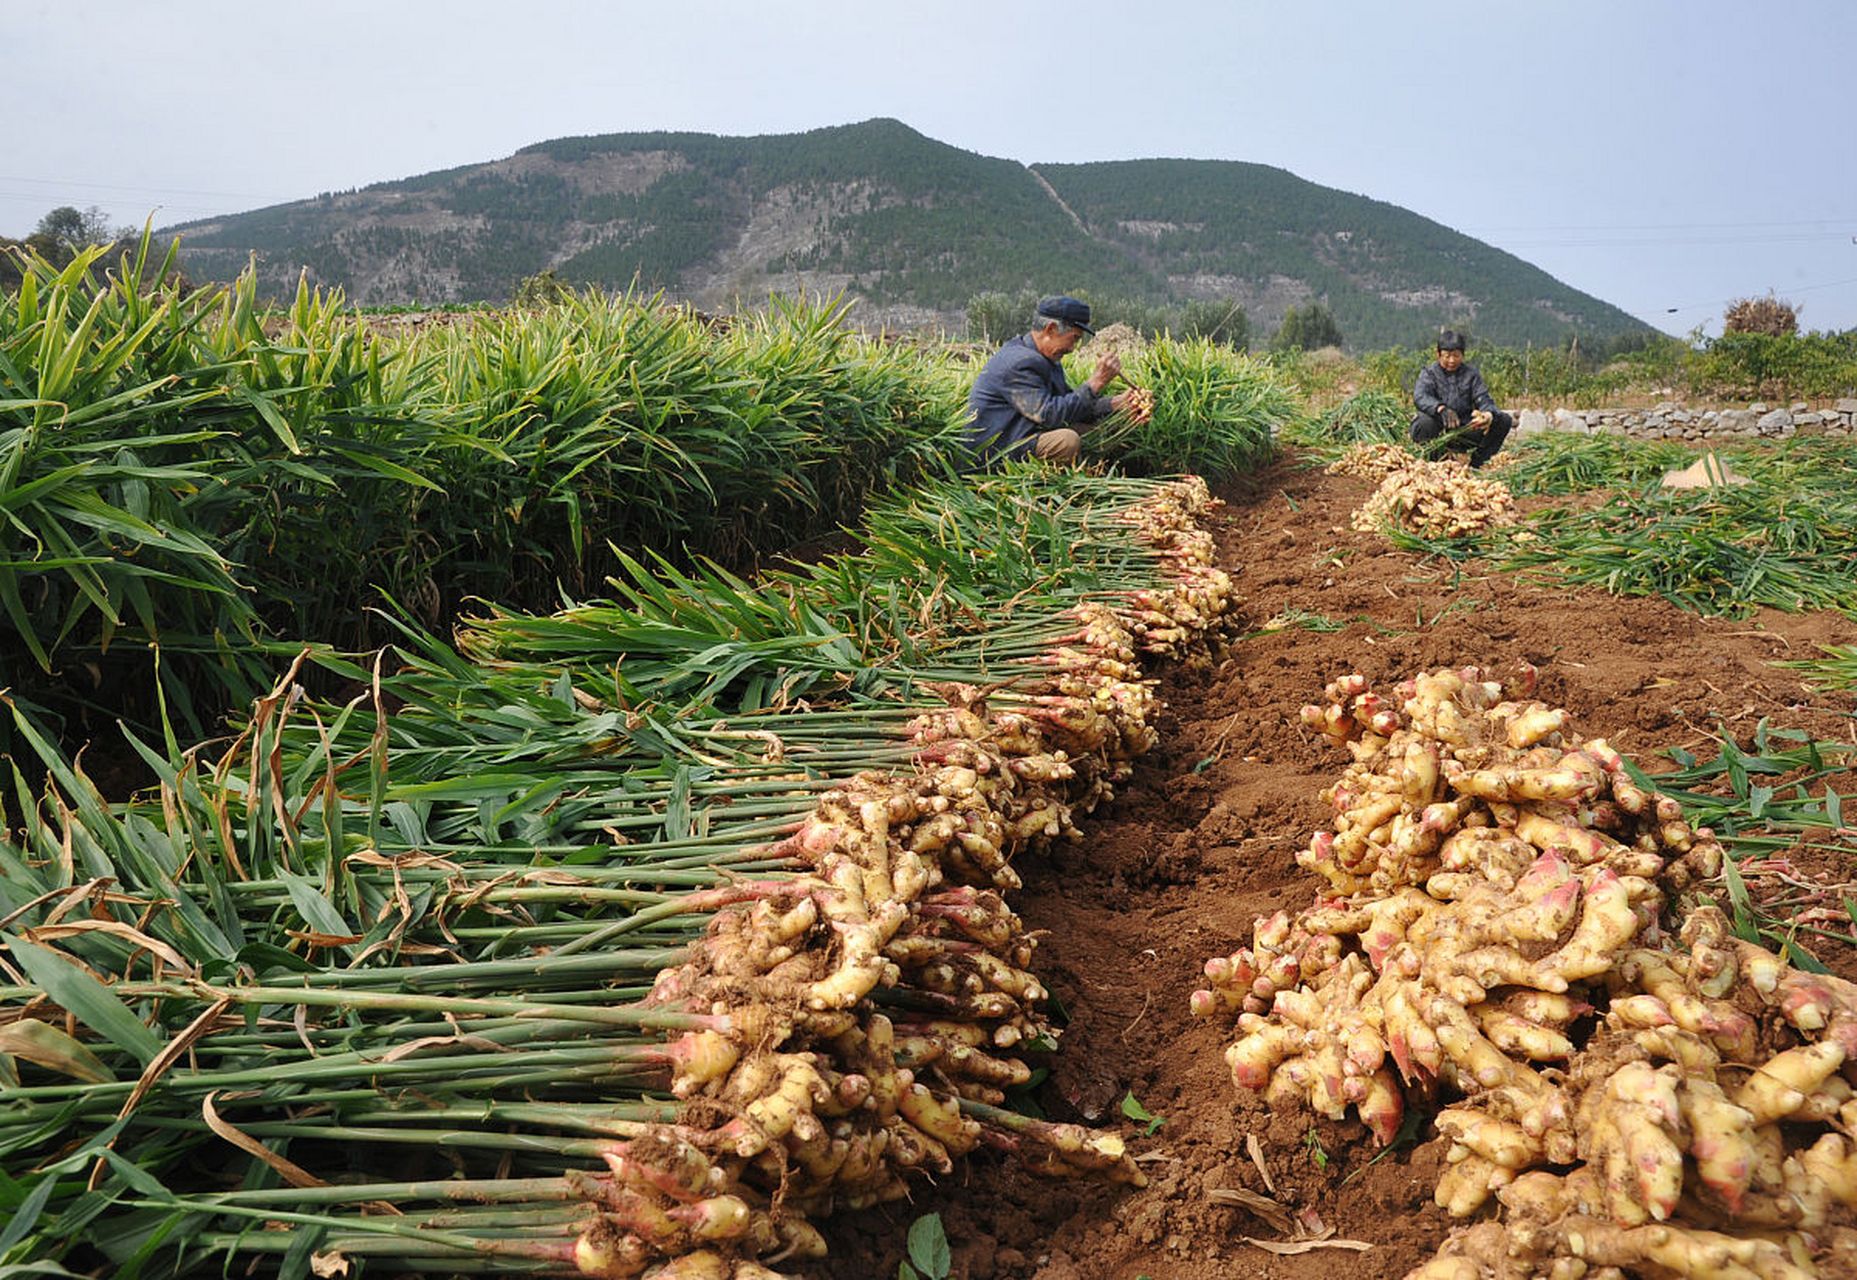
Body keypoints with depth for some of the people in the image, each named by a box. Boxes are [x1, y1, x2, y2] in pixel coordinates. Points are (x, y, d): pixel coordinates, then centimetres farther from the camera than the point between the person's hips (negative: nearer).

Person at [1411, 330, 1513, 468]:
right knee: (1426, 421, -37)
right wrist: (1441, 409, -41)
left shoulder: (1471, 373, 14)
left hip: (1464, 433, 4)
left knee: (1504, 420, -12)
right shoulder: (1429, 373, 3)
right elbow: (1420, 397, -18)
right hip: (1437, 435, -4)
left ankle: (1476, 464, -7)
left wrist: (1489, 414, -26)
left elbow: (1483, 399, 0)